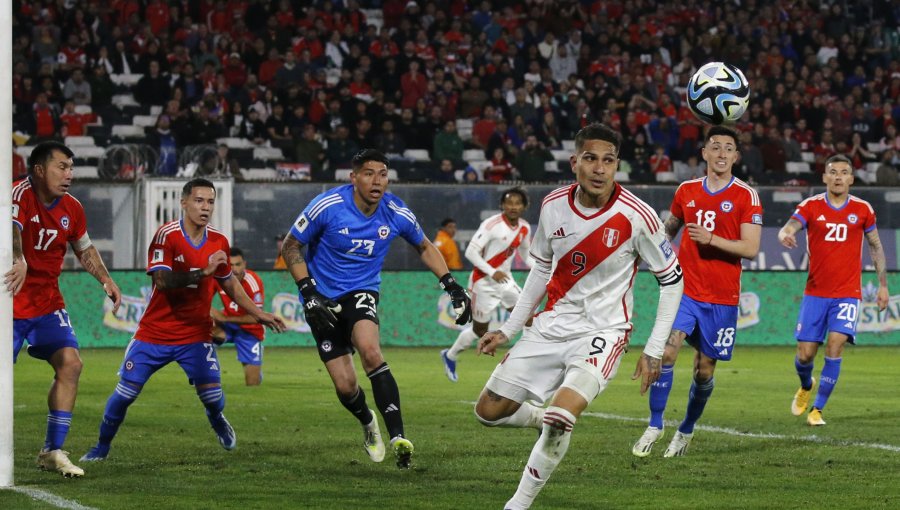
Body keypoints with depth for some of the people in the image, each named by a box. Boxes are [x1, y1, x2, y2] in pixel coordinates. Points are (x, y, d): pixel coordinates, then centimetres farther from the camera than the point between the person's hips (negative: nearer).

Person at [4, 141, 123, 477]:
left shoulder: (72, 208, 4)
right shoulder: (20, 195, -17)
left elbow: (85, 250, 21)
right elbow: (13, 230, -38)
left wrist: (106, 280, 7)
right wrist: (19, 262, -57)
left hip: (47, 301, 6)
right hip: (12, 300, -6)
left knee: (70, 364, -7)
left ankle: (52, 451, 1)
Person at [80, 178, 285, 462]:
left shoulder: (219, 242, 1)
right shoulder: (166, 236, -15)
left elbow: (229, 283, 16)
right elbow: (163, 281, -27)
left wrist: (258, 314, 14)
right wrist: (203, 272, -35)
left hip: (196, 335, 3)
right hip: (155, 332, -3)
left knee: (212, 395, -10)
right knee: (125, 392, -2)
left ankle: (218, 422, 27)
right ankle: (102, 447, 19)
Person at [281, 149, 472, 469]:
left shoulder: (397, 214, -8)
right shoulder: (327, 207, -17)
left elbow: (424, 247, 13)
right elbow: (290, 247, -6)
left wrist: (452, 286, 4)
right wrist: (308, 293, -15)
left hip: (362, 293, 1)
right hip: (323, 299, -1)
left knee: (370, 350, -31)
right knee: (345, 385, -5)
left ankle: (398, 436, -32)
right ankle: (368, 423, 31)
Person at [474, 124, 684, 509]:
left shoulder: (636, 215, -16)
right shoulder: (553, 206, -3)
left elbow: (671, 279, -5)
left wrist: (654, 350, -7)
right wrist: (508, 329, 14)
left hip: (603, 330, -5)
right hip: (552, 325, 5)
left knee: (561, 416, -27)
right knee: (489, 411, 3)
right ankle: (548, 422, 33)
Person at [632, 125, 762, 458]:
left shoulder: (746, 197, -3)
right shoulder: (687, 191, 8)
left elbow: (751, 249, -11)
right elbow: (669, 228, 27)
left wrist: (712, 239, -22)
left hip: (722, 298, -2)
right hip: (685, 289, 2)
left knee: (704, 371, 5)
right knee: (666, 352, -17)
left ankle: (686, 430, 26)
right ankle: (655, 426, -6)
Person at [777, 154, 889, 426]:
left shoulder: (862, 209, 2)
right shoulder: (811, 206, -2)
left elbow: (875, 246, 13)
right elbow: (788, 228, -18)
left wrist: (883, 285, 10)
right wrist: (785, 235, -43)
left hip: (847, 294, 0)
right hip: (815, 293, 0)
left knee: (834, 347, -16)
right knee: (805, 355, 0)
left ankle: (817, 409, -4)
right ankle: (806, 386, 36)